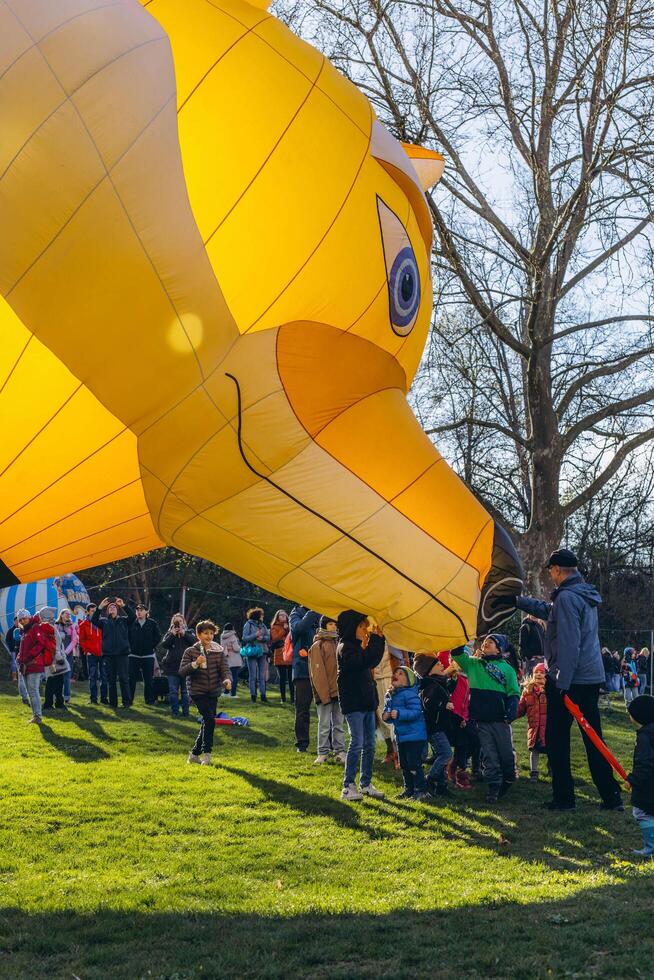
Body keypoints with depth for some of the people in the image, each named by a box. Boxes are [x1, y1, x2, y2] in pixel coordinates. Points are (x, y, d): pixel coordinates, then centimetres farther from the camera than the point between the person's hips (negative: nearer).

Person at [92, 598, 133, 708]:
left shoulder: (123, 620, 9)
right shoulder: (104, 621, 11)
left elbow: (132, 616, -8)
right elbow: (93, 620, -5)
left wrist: (123, 606, -16)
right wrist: (100, 607, -13)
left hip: (122, 653, -1)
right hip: (108, 654, 1)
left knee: (124, 678, -3)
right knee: (111, 679, 6)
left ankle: (126, 701, 2)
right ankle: (113, 702, 12)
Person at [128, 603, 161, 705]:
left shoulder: (152, 623, 2)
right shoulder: (132, 623, 2)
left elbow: (158, 637, 5)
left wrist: (152, 646, 0)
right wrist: (130, 647, 1)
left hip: (148, 656, 0)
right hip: (133, 655, 0)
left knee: (149, 679, 4)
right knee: (131, 679, -1)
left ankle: (149, 699, 12)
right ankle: (129, 699, 5)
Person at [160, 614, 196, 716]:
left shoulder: (189, 632, 10)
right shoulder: (169, 633, 11)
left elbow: (195, 641, -7)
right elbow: (164, 644, -4)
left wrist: (184, 634, -13)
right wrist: (172, 635, -12)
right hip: (172, 666, 1)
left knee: (185, 691, 2)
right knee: (173, 691, 1)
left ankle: (185, 712, 8)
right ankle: (174, 712, 7)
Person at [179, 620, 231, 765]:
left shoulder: (219, 651, 3)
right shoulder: (191, 652, -3)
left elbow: (224, 669, -4)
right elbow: (182, 672, -7)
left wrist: (227, 679, -25)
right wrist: (195, 664, -22)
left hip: (213, 693, 4)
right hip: (198, 692, -4)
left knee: (207, 723, 7)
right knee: (210, 719, -18)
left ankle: (194, 753, 22)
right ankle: (207, 753, -8)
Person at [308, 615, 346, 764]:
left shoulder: (337, 644, 11)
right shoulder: (317, 646, -7)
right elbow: (317, 672, -10)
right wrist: (324, 694, -14)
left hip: (339, 691, 5)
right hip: (325, 693, -5)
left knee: (339, 723, 10)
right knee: (324, 724, 0)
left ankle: (339, 751, 15)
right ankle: (323, 753, 9)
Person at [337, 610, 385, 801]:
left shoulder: (358, 645, 14)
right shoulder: (345, 647, -12)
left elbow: (374, 660, 19)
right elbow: (364, 662, -25)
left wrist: (379, 639, 10)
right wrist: (374, 640, -19)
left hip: (367, 701, 9)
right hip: (353, 702, -9)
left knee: (369, 744, 10)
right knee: (357, 743, -9)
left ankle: (366, 783, 18)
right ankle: (348, 787, -4)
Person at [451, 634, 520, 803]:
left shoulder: (507, 668, 8)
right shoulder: (472, 663, 15)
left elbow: (513, 692, 2)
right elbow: (457, 652, 5)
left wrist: (512, 711, -13)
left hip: (499, 719, -2)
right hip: (481, 718, 2)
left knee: (506, 752, 4)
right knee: (488, 755, 2)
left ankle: (508, 779, 25)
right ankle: (493, 788, 6)